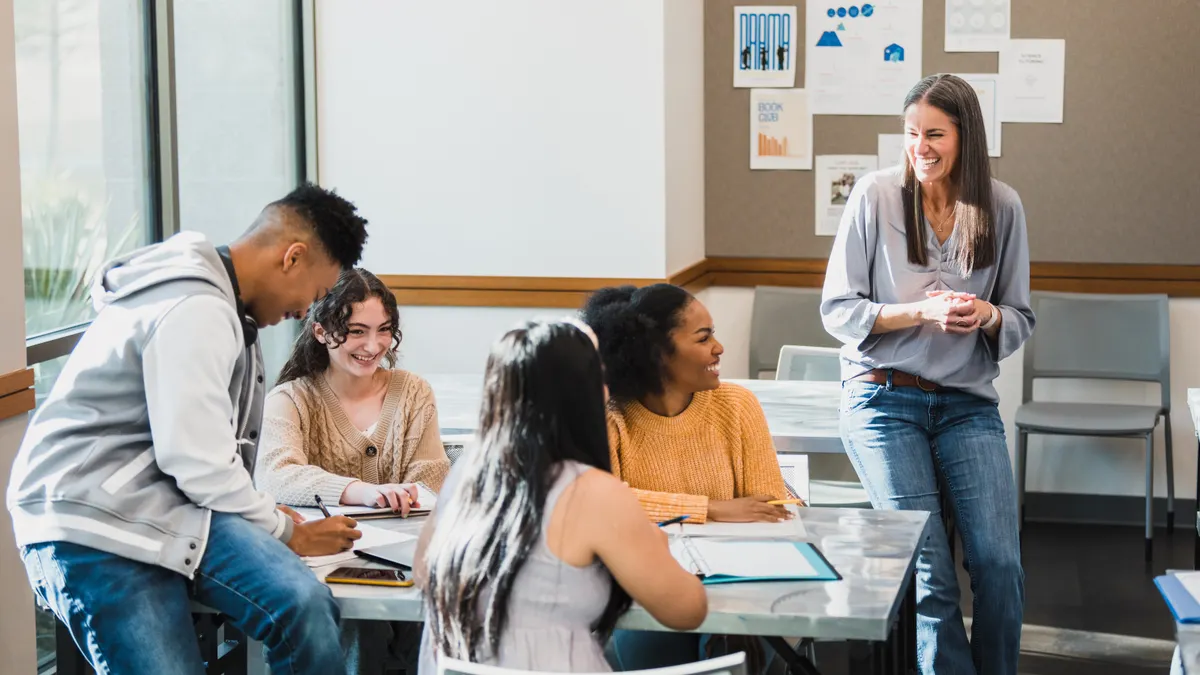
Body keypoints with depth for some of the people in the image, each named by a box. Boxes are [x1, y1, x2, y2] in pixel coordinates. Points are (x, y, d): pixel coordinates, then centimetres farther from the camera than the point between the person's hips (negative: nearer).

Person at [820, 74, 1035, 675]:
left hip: (968, 402, 2)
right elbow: (837, 310, -5)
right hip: (884, 398, -2)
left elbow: (1020, 321, 9)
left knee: (1000, 564, -8)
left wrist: (987, 315, -14)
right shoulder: (876, 195, -6)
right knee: (930, 574, -6)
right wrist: (921, 312, -18)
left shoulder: (1001, 207, 2)